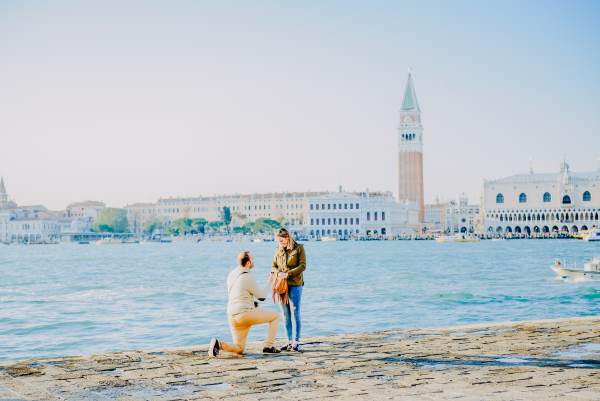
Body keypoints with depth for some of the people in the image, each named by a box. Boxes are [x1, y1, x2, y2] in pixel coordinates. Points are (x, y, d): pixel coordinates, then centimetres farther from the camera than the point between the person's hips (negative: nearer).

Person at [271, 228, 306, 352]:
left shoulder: (299, 248, -2)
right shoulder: (278, 251, 12)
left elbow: (302, 266, -9)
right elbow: (274, 266, 17)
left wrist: (288, 273, -18)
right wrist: (276, 271, -7)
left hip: (295, 284, -5)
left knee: (295, 313, -8)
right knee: (286, 315, 6)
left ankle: (296, 342, -3)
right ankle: (289, 342, 10)